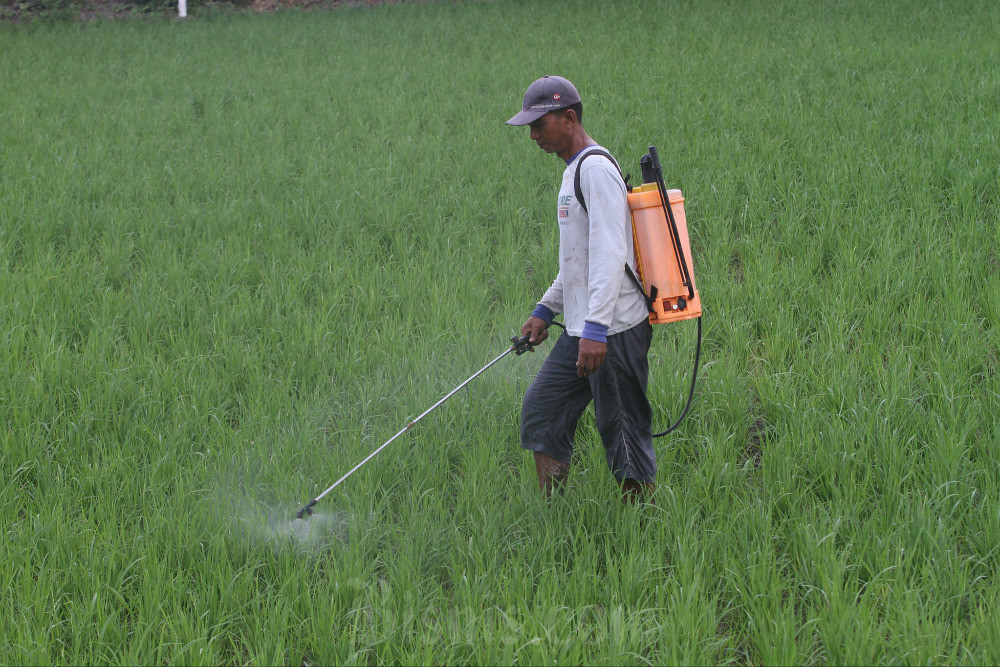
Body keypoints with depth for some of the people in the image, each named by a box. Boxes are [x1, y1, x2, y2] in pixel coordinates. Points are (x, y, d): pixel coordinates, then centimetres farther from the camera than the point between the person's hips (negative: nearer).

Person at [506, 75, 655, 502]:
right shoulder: (575, 170, 18)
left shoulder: (596, 169, -14)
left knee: (623, 431, -5)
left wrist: (596, 328, -30)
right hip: (583, 328, 10)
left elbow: (610, 253, -24)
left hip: (614, 330, -10)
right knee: (541, 411, 10)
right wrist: (546, 309, 27)